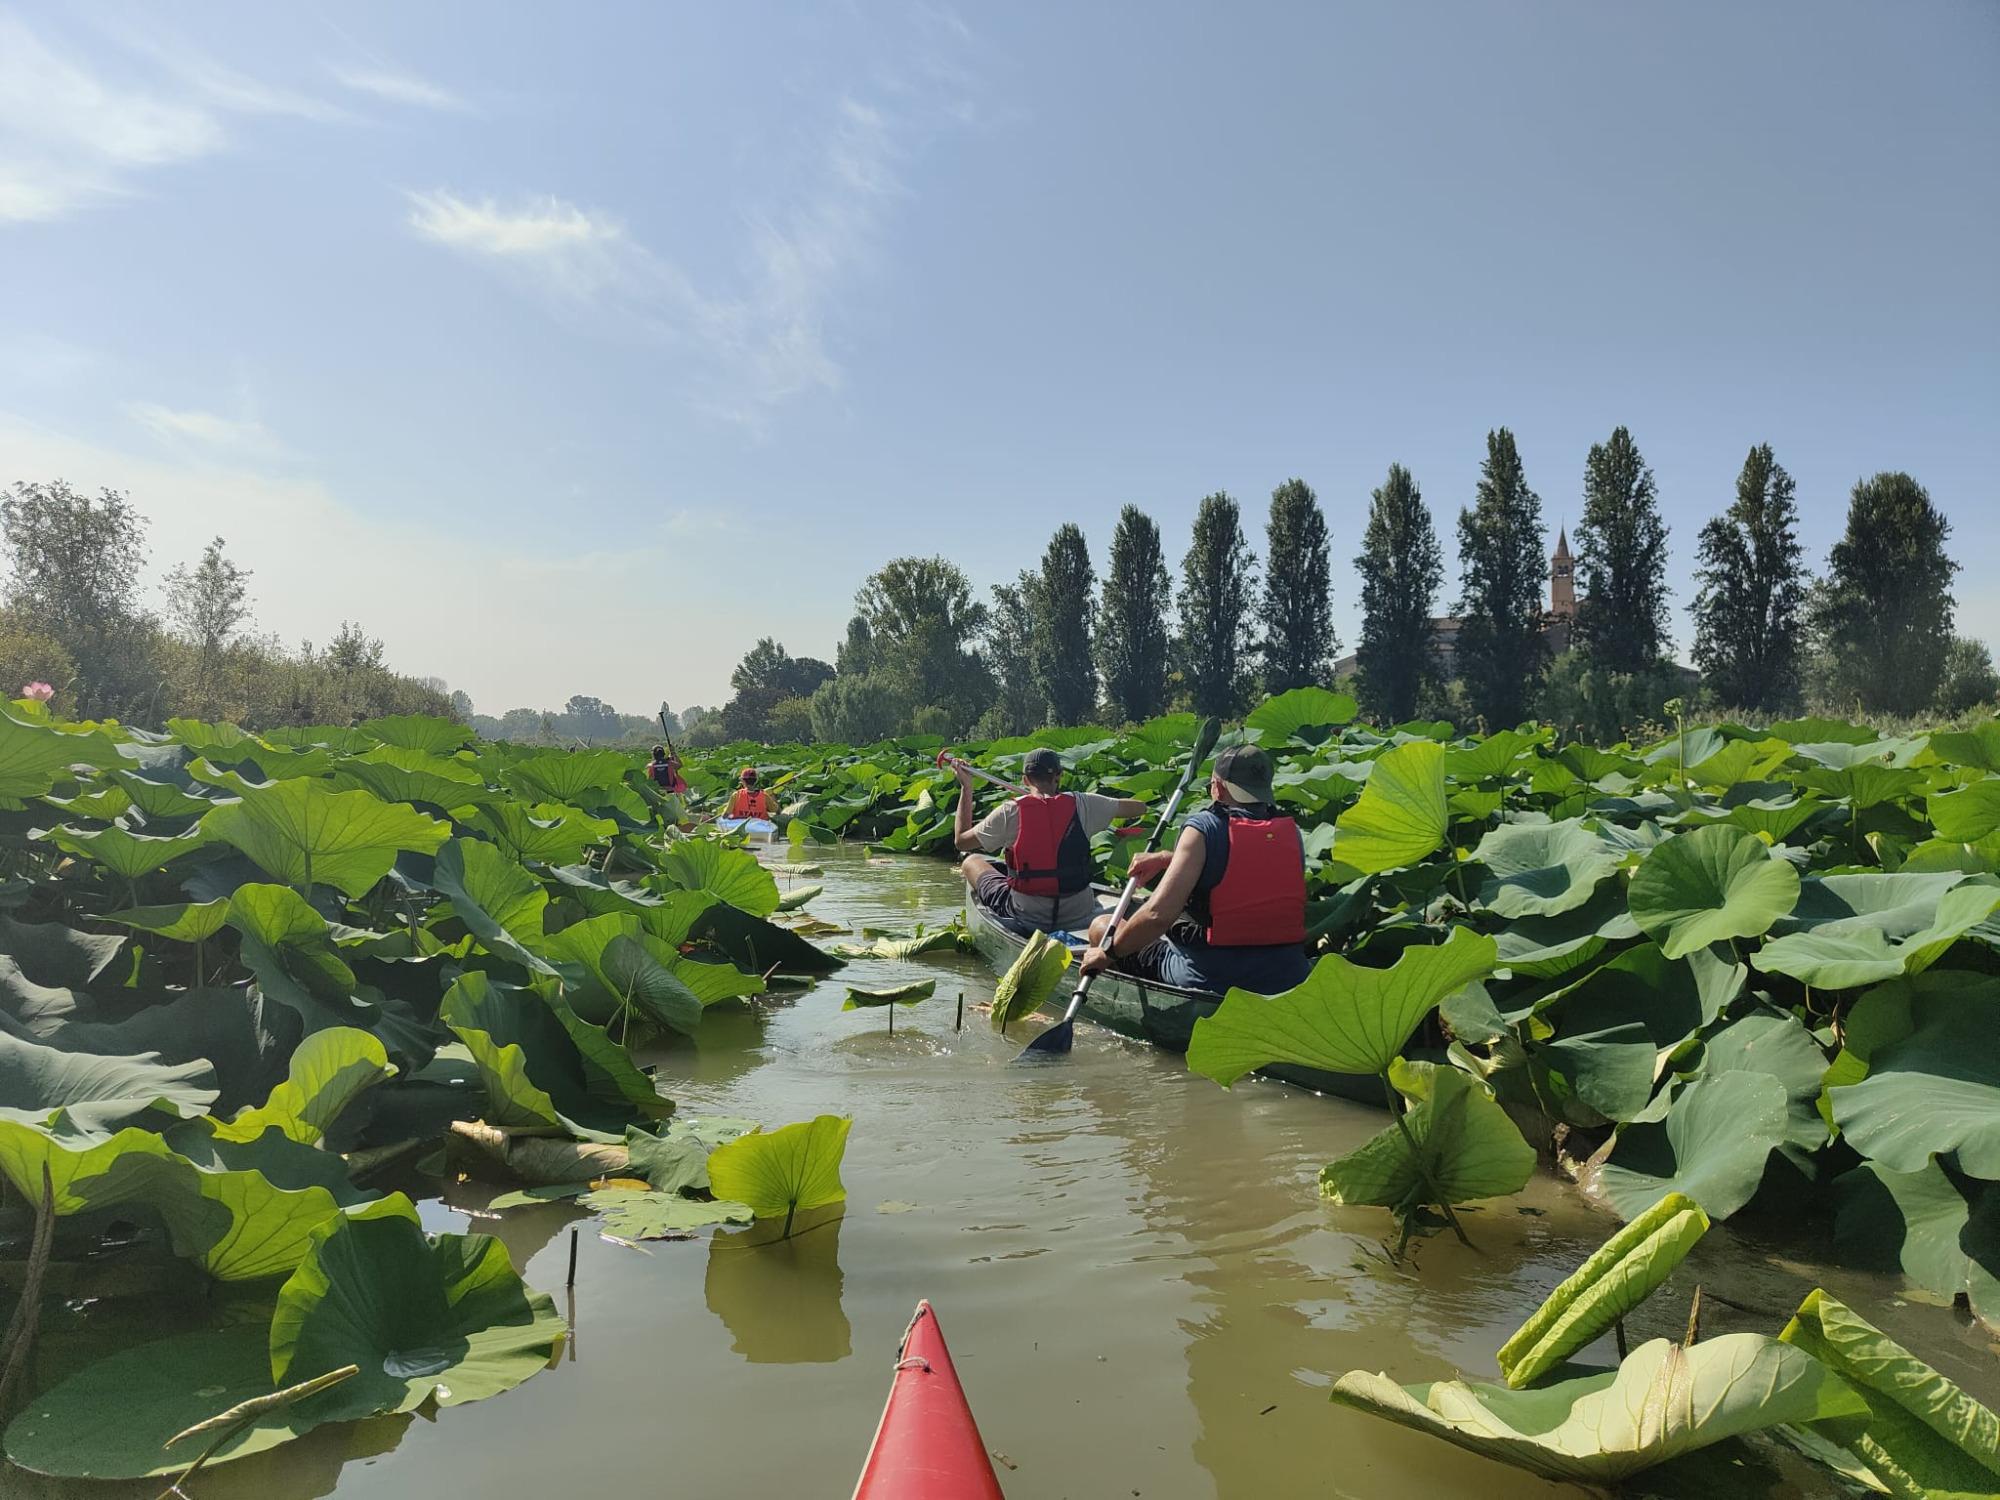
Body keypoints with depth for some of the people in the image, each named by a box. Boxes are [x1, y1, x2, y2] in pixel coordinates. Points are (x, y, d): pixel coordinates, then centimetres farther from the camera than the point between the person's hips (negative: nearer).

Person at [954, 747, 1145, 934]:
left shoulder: (1010, 811, -11)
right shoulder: (1081, 804, -7)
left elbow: (961, 840, 3)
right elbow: (1140, 807, 4)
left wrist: (966, 787, 11)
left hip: (1027, 917, -2)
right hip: (1079, 917, 3)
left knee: (971, 861, 20)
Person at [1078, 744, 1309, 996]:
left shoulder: (1203, 828, -14)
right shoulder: (1292, 834, 2)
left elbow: (1159, 914, -22)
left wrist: (1110, 952, -7)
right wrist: (1166, 858, 24)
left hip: (1209, 982, -6)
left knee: (1101, 926, 10)